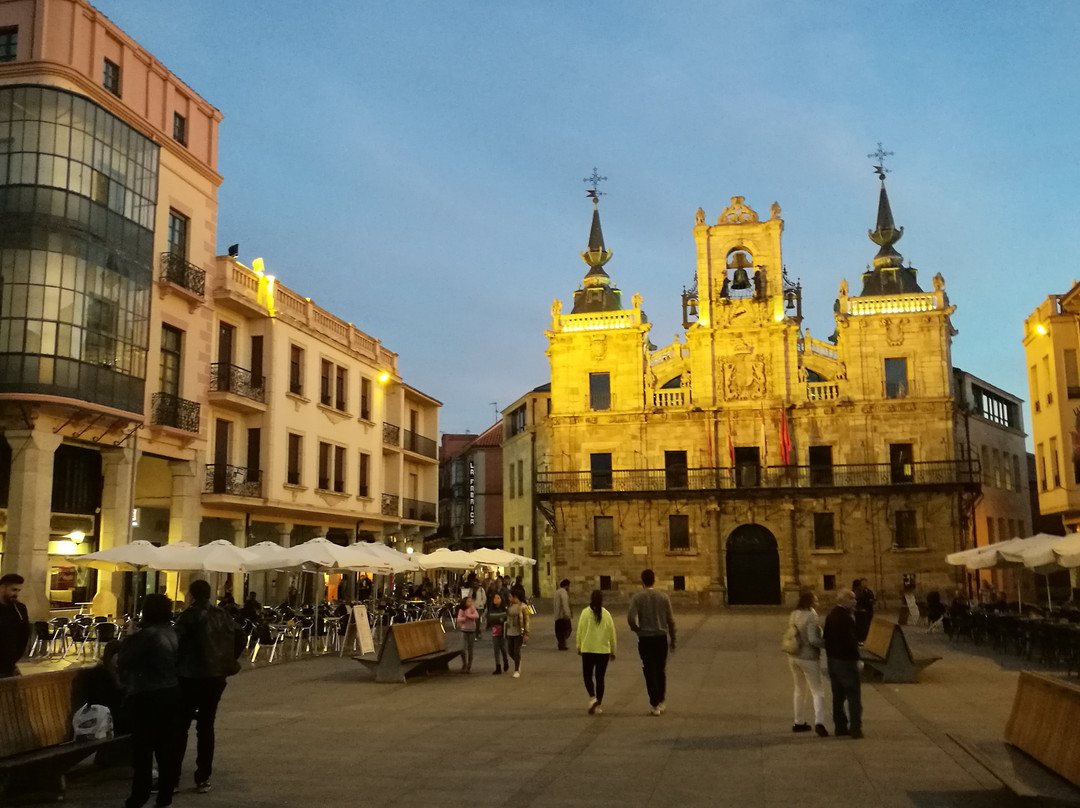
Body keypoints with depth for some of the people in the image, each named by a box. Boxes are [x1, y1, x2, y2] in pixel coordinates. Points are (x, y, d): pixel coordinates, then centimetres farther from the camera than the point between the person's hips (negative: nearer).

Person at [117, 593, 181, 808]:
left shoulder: (147, 635, -17)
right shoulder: (171, 633, 8)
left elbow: (123, 662, -12)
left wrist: (127, 640, 3)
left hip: (147, 697, -8)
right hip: (171, 694, 8)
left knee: (143, 749, 0)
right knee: (168, 746, 11)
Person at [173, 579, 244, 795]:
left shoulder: (190, 615, -8)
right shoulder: (223, 615, 9)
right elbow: (239, 638, 16)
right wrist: (228, 662, 21)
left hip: (190, 677, -5)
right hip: (216, 677, 5)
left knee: (180, 727, 3)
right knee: (206, 727, 10)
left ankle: (172, 777, 2)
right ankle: (203, 778, 11)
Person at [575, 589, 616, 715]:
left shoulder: (585, 612, -7)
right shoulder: (606, 614, -2)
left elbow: (580, 631, -3)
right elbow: (612, 634, 4)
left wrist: (579, 647, 11)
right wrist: (613, 651, 15)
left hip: (588, 649, -1)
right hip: (603, 650, 2)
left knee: (587, 675, 12)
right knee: (600, 678, 10)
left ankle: (592, 698, -11)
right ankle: (598, 705, 12)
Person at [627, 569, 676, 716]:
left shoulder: (637, 597, -6)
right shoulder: (663, 597, 2)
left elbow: (630, 617, -17)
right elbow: (670, 620, 3)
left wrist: (636, 630, 2)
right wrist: (672, 639, 13)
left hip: (645, 638, -2)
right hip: (661, 637, 3)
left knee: (650, 671, 3)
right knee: (661, 671, 15)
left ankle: (654, 705, 3)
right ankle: (660, 702, 21)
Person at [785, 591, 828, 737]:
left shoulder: (793, 615, 6)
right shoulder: (810, 616, -17)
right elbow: (813, 640, -23)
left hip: (793, 657, 7)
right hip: (809, 657, -7)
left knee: (800, 689, 19)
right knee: (817, 691, -1)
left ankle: (799, 722, 25)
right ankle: (819, 722, -16)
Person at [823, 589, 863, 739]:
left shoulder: (830, 616, 9)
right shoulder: (845, 617, -20)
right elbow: (849, 640, -23)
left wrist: (830, 655, 17)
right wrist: (857, 659, -16)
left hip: (833, 659, 9)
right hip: (846, 660, -9)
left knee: (838, 696, 14)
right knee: (854, 696, -1)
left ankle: (840, 726, 19)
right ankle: (855, 728, 0)